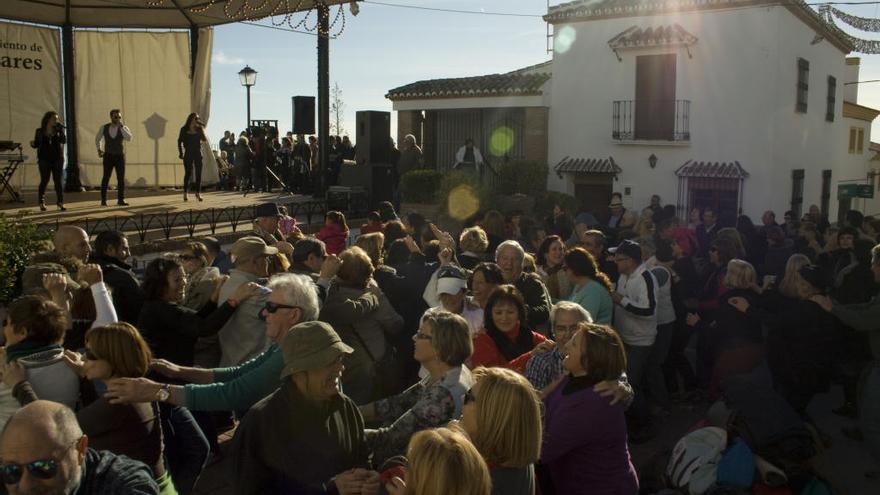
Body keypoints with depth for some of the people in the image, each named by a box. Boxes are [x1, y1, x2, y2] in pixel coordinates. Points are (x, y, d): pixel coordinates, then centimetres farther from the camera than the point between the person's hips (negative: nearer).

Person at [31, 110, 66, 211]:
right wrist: (32, 144, -13)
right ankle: (41, 203, 7)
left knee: (58, 181, -3)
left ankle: (60, 202, 0)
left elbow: (64, 140, -8)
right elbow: (36, 144, 8)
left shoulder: (59, 130, 6)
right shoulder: (39, 131, 4)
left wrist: (60, 130, -18)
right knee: (44, 181, -3)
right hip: (44, 159, -1)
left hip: (57, 159, 1)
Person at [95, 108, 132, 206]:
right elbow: (97, 139, 17)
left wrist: (121, 127, -29)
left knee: (121, 178, -5)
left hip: (120, 157, 0)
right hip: (108, 157, 0)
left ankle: (120, 200, 2)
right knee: (106, 178, -3)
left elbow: (129, 138, -26)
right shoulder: (104, 128, -2)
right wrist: (99, 150, 6)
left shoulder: (124, 128, -5)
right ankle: (103, 200, 7)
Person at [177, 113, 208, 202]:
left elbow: (205, 140, -7)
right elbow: (179, 141, 5)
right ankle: (185, 193, 7)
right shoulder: (184, 129, 2)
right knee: (188, 173, -2)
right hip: (188, 154, -2)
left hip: (198, 153, 2)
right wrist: (181, 153, -2)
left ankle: (198, 193, 3)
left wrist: (201, 130, -16)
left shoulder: (199, 129, 5)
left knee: (198, 173, -1)